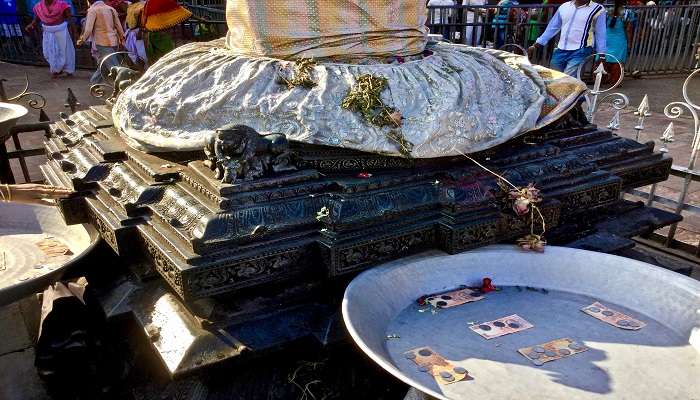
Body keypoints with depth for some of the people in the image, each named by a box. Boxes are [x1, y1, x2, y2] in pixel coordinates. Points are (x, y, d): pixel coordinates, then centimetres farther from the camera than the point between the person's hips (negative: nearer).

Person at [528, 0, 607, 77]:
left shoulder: (598, 10, -1)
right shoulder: (564, 7, 10)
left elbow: (600, 35, 1)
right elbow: (552, 28, 15)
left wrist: (601, 58, -4)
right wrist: (535, 46, 11)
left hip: (580, 51, -5)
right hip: (561, 50, 5)